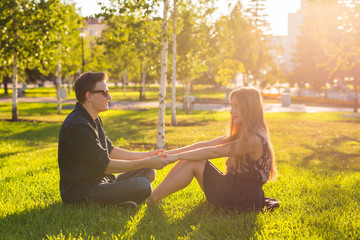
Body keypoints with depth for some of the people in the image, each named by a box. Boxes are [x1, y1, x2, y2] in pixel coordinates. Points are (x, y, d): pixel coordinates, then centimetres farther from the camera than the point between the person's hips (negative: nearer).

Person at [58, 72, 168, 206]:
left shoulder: (94, 119, 13)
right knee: (142, 186, -26)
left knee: (148, 172, 11)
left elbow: (110, 150, 20)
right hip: (79, 194, -11)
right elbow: (104, 165, -20)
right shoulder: (77, 126, -21)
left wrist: (146, 155, 12)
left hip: (98, 182, 11)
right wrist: (147, 162, -17)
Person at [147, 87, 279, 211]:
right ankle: (153, 195, -3)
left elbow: (213, 152, -20)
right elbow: (206, 145, 7)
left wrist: (177, 156, -15)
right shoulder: (241, 135, 11)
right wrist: (171, 152, 0)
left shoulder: (254, 140, -19)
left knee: (192, 163, -14)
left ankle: (151, 200, -8)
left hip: (244, 198, -9)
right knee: (188, 160, -2)